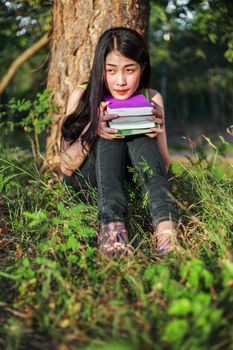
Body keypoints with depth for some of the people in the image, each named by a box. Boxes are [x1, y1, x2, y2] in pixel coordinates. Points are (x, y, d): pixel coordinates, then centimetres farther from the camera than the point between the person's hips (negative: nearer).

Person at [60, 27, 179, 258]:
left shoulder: (152, 99, -5)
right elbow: (66, 167, -11)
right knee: (109, 134, -28)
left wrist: (157, 134, -24)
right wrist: (92, 129, -29)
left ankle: (165, 224, -44)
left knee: (138, 134, -26)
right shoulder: (82, 97, -10)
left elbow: (164, 167, -3)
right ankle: (111, 222, -50)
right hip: (88, 182, -1)